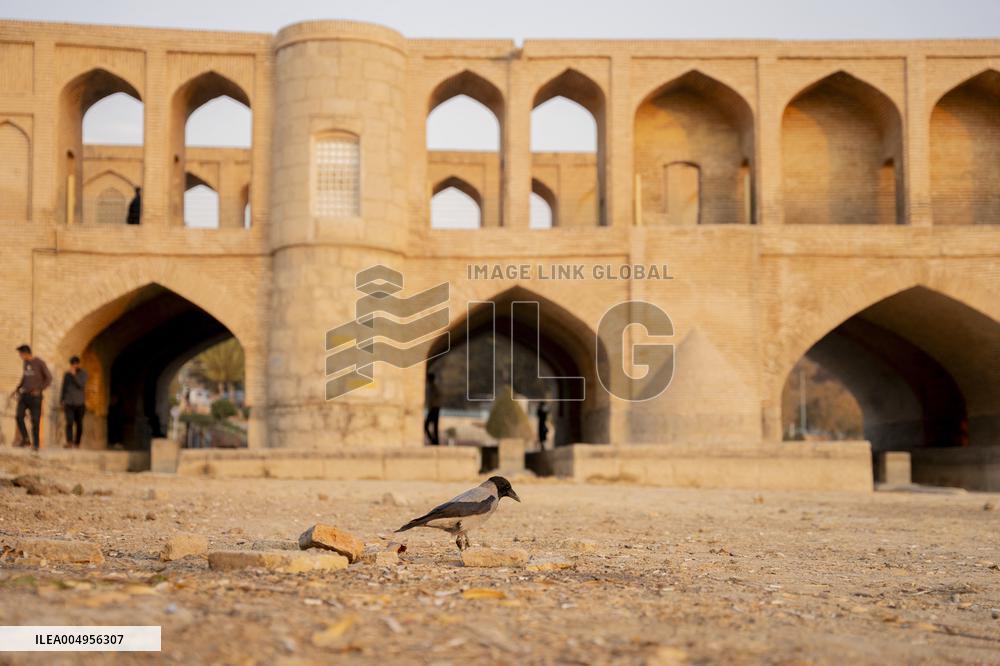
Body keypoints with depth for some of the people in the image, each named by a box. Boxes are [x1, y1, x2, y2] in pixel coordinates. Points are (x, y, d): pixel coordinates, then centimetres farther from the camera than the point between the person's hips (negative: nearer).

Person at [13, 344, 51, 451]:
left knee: (35, 420, -3)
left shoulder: (40, 363, -9)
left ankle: (35, 444, 5)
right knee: (19, 416, -11)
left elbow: (49, 378, -5)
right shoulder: (26, 363, 10)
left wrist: (39, 390, -12)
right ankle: (25, 439, -2)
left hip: (35, 396, -5)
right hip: (24, 394, 5)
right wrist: (18, 388, 15)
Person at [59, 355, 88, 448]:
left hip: (79, 403, 0)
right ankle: (69, 443, -24)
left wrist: (74, 375, -17)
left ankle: (77, 444, 16)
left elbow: (82, 385, -14)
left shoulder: (83, 373, 2)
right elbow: (64, 388, 15)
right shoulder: (67, 374, 9)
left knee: (79, 424, 5)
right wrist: (61, 401, 14)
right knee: (69, 423, -14)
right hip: (69, 403, 1)